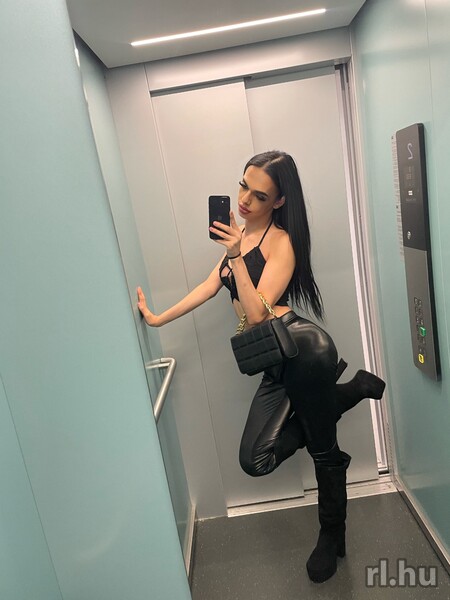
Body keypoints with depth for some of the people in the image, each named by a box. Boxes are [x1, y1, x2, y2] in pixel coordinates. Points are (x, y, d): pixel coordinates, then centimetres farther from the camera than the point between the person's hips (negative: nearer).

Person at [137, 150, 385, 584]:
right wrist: (158, 318, 19)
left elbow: (256, 313, -13)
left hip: (299, 345, -6)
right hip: (277, 365, 7)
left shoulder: (282, 242, -5)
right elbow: (211, 286, 19)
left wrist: (236, 255, -21)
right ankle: (351, 388, 14)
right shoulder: (241, 231, 17)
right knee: (255, 462, 3)